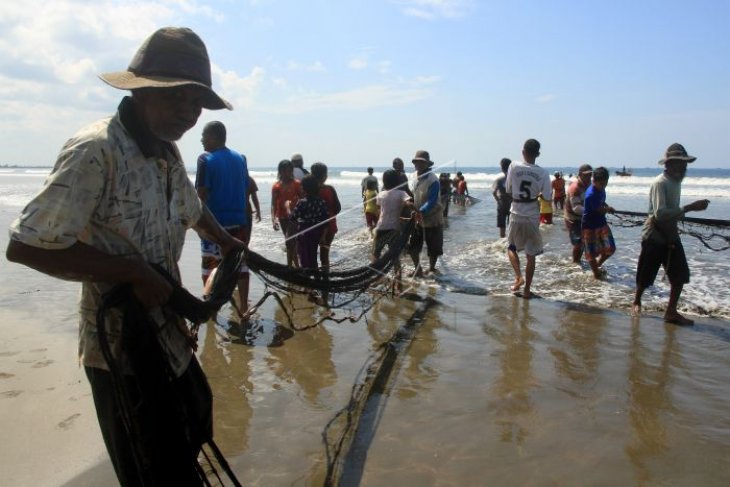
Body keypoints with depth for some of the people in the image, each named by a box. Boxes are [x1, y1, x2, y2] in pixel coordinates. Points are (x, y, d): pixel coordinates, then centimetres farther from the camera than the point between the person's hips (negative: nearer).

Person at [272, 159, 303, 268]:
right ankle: (296, 265, 27)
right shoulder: (276, 186, -2)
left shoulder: (296, 184, -3)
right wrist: (273, 219, -17)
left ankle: (290, 265, -6)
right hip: (282, 217, 3)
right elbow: (273, 204, -6)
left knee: (289, 241, -13)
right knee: (292, 242, 14)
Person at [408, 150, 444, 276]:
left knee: (433, 247, 8)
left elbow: (432, 201, -29)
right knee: (412, 246, 4)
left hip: (432, 218, -6)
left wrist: (421, 211, -42)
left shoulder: (432, 180, -21)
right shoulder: (415, 177, 0)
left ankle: (432, 268, 29)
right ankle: (417, 268, 21)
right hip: (417, 218, 6)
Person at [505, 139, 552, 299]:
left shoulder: (514, 167, -9)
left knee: (512, 247, 21)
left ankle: (518, 276, 0)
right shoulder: (543, 173, -8)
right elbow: (548, 197, -6)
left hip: (516, 215, 0)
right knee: (531, 255, 10)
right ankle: (527, 289, 13)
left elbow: (508, 189, 0)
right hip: (533, 217, 0)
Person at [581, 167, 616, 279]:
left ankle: (597, 265, 34)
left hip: (602, 223, 8)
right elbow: (600, 210, -18)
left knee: (610, 248, 9)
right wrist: (608, 209, 1)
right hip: (590, 226, -8)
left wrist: (606, 207, 0)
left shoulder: (601, 189, -1)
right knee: (592, 252, 3)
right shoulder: (591, 194, -28)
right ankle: (596, 273, 21)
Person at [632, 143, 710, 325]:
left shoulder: (676, 182, 8)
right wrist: (689, 208, -31)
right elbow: (660, 213, -29)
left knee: (680, 275, 4)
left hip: (670, 234, 8)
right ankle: (636, 302, 27)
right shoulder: (660, 183, -18)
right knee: (646, 276, 5)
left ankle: (671, 312, 13)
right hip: (654, 236, -8)